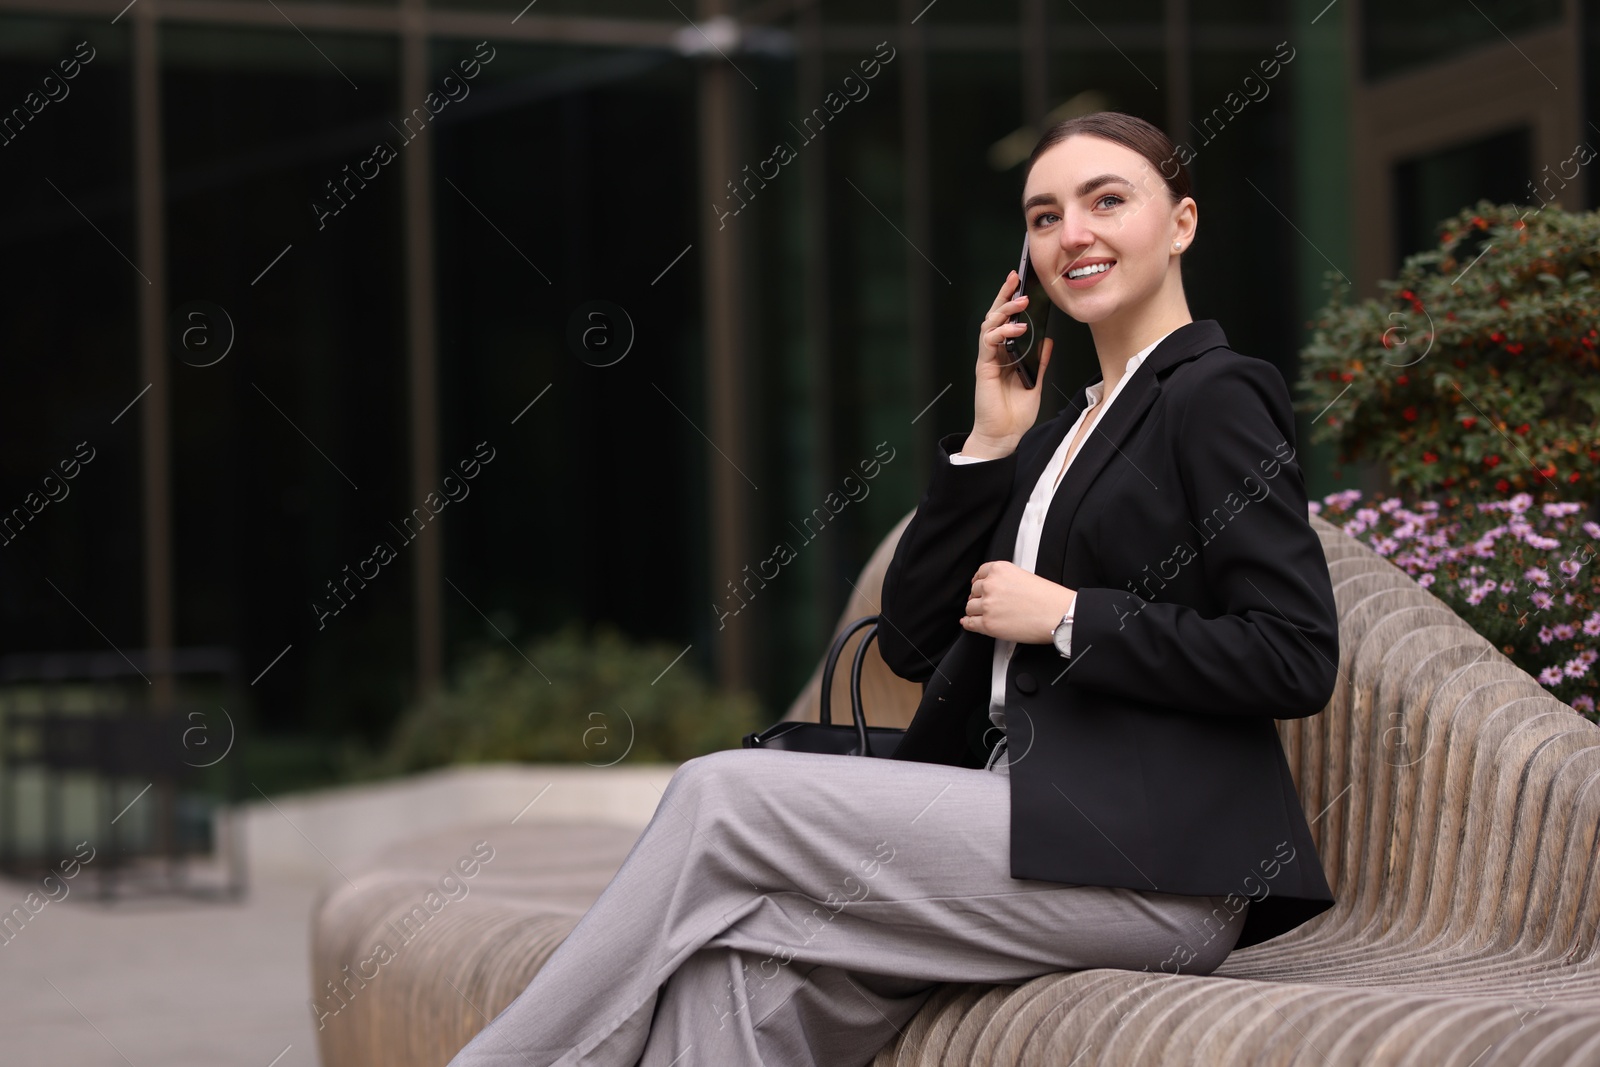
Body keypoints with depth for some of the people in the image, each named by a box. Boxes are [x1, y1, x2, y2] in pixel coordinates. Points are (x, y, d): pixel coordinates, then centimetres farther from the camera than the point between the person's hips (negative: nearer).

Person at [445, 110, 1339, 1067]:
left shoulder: (1217, 397, -2)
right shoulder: (1061, 432, 23)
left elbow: (1298, 660, -13)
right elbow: (912, 639, 16)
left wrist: (1068, 618, -11)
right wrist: (990, 444, 8)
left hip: (1153, 867, -7)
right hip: (1035, 817, 7)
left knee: (723, 796, -14)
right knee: (738, 970, -18)